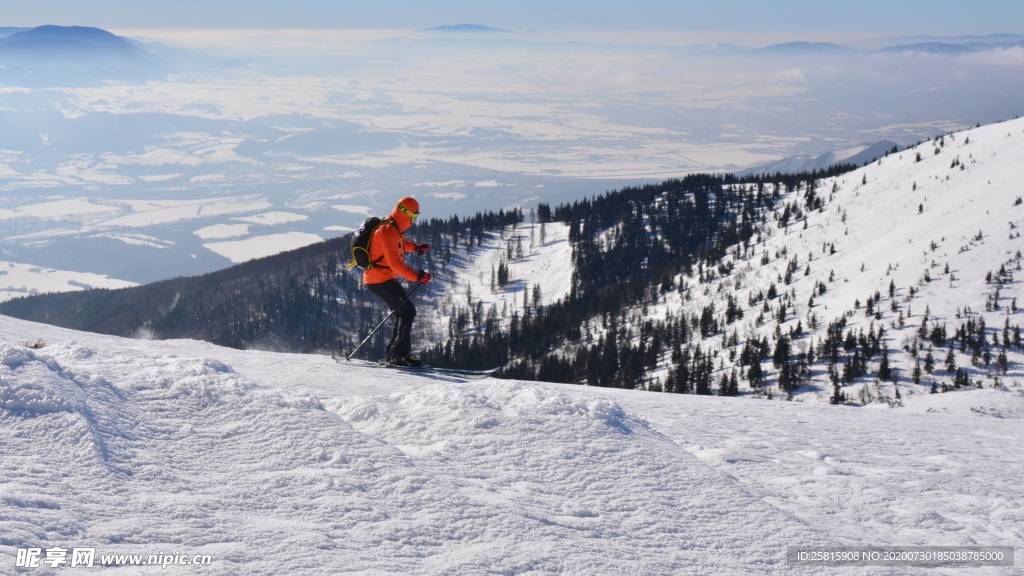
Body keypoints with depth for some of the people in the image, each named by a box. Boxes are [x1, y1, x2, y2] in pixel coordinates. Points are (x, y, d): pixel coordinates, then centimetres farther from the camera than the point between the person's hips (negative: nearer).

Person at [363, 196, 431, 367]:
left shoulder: (394, 228, 12)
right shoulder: (387, 230, -20)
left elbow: (400, 242, 38)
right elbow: (395, 262, -27)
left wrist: (415, 247, 24)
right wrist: (416, 276, -29)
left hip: (385, 278, 10)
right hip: (380, 279, -10)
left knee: (403, 313, 13)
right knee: (408, 311, -11)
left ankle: (393, 353, 16)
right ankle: (401, 352, -11)